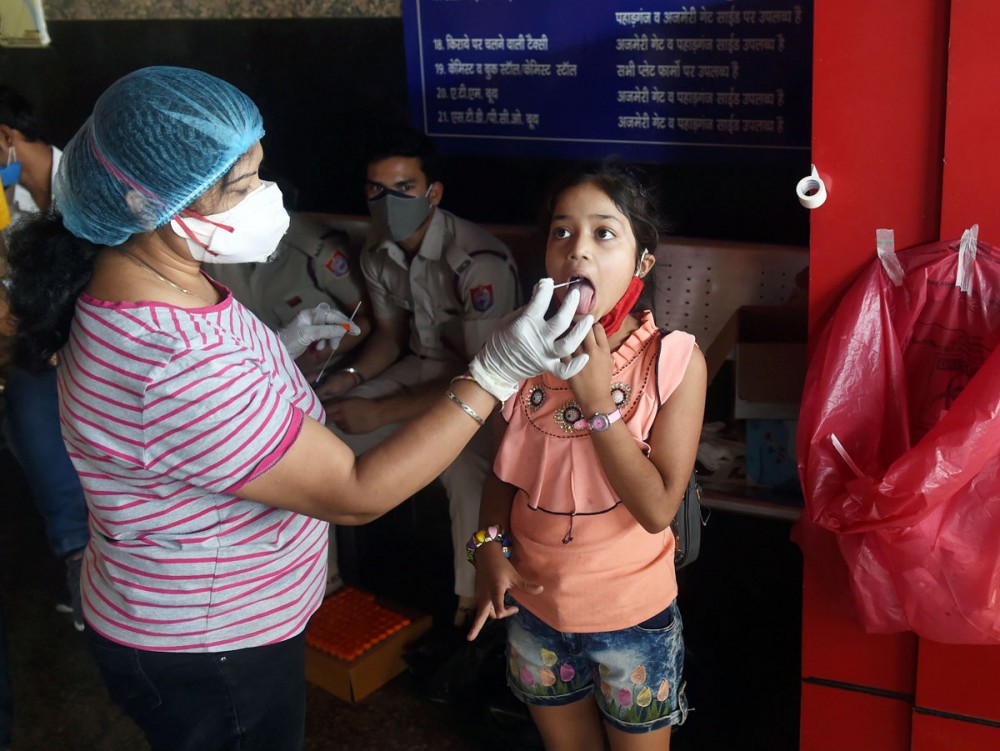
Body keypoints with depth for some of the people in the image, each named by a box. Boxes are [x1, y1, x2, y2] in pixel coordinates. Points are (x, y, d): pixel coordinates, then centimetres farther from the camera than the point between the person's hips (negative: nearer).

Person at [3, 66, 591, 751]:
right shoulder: (177, 368, -38)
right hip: (205, 657, -9)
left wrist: (278, 348, 1)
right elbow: (355, 494, -32)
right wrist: (497, 372, -34)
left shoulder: (153, 278, -6)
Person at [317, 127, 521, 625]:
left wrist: (382, 412, -27)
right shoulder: (378, 255, -2)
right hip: (422, 367, 8)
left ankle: (473, 607, -15)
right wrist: (351, 378, -8)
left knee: (464, 464, -36)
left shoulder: (479, 262, -27)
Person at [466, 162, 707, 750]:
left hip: (631, 613, -3)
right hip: (534, 603, 3)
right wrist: (490, 545, -11)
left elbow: (658, 509, -22)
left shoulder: (675, 362, -19)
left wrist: (598, 401, -28)